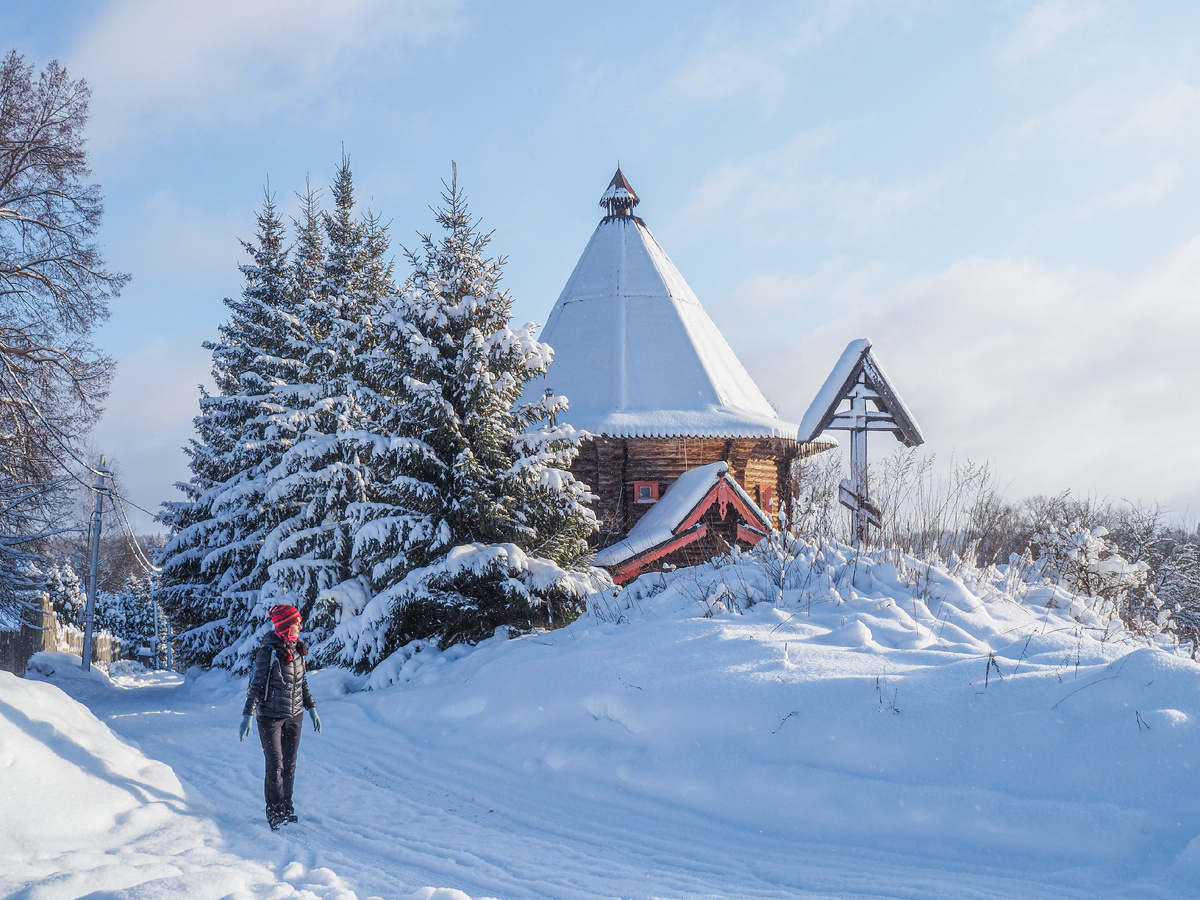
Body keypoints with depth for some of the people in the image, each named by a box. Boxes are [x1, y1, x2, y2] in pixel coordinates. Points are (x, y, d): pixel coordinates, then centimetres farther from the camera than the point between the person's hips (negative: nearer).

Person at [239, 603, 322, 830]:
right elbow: (257, 684, -12)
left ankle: (286, 807, 20)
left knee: (289, 764, 9)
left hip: (294, 716, 6)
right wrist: (247, 716, -16)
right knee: (275, 765, -4)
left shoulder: (297, 650, 6)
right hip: (271, 716, -6)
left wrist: (312, 709, 17)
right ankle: (275, 812, 3)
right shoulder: (268, 652, -13)